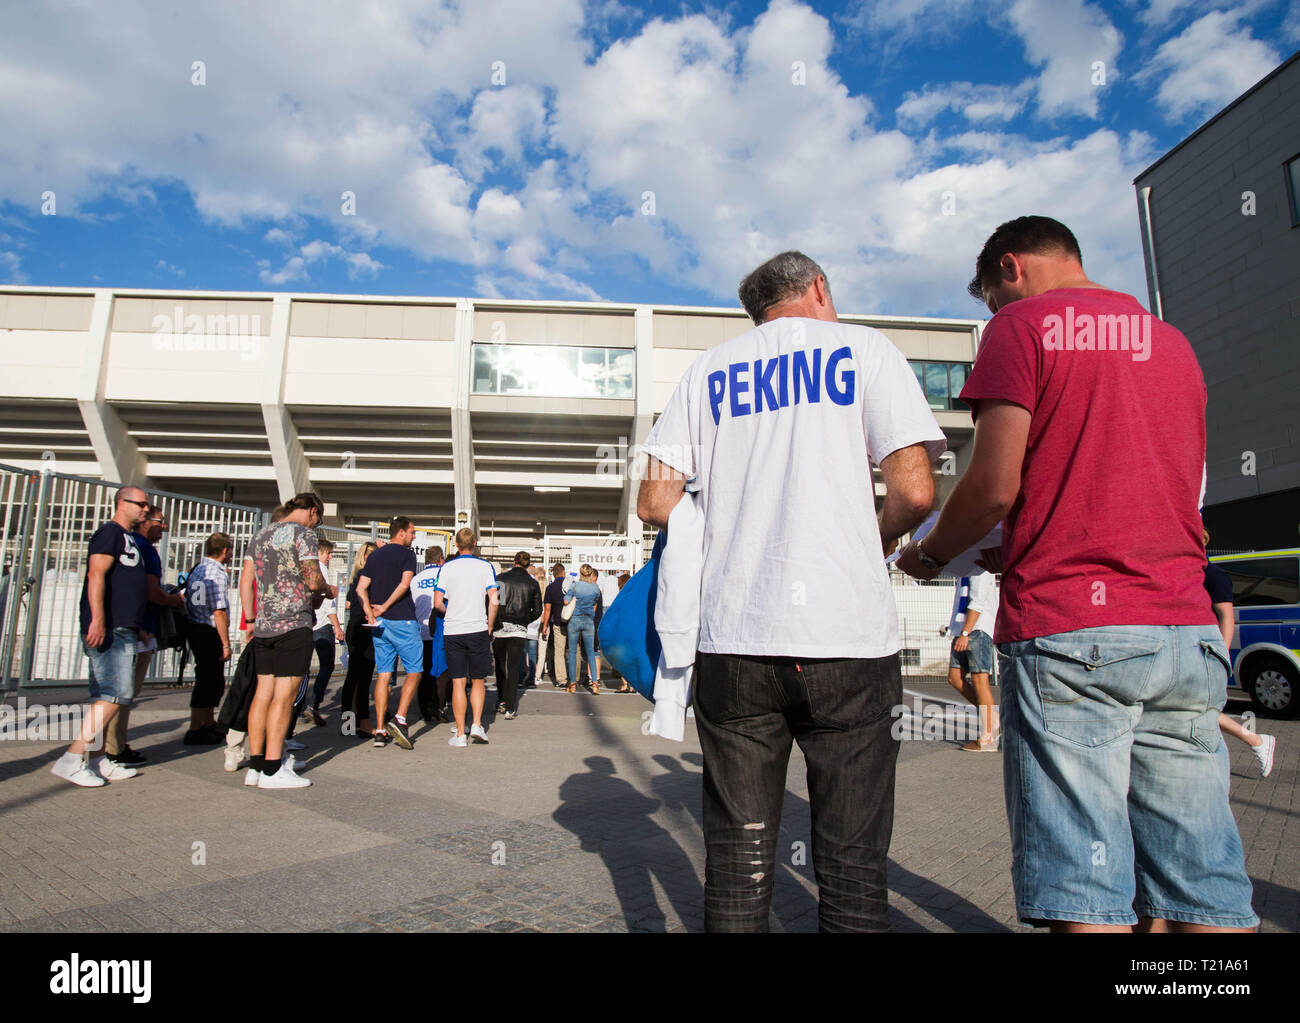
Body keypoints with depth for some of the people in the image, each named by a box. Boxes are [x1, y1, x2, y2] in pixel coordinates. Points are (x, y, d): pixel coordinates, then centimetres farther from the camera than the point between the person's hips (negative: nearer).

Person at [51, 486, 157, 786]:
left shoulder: (128, 539, 24)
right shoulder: (111, 532, -5)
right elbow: (96, 575, -17)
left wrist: (138, 628, 28)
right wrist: (97, 620, -26)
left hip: (123, 630, 10)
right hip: (109, 629, -10)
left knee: (105, 699, 10)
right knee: (117, 695, -15)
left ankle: (97, 761, 14)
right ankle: (71, 759, -12)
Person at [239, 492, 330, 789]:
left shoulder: (260, 536, 17)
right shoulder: (303, 534, -6)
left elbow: (245, 581, 15)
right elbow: (313, 581, -14)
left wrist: (251, 619, 20)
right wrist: (326, 589, 7)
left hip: (263, 626, 8)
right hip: (294, 623, -7)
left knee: (263, 693, 9)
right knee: (284, 695, -4)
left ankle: (255, 765, 13)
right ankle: (272, 769, -2)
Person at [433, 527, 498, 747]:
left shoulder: (447, 568, 1)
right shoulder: (485, 567, 0)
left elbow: (437, 603, -1)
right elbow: (493, 601, -5)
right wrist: (489, 627, 8)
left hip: (452, 631, 0)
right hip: (477, 630, 0)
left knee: (458, 683, 4)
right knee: (478, 681, 13)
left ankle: (460, 734, 6)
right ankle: (477, 725, 2)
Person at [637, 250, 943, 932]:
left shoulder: (709, 370, 13)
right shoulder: (862, 347, 6)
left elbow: (654, 503, 6)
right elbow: (914, 490, -5)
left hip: (733, 640, 3)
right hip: (847, 638, -2)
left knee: (737, 859, 12)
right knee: (851, 861, 9)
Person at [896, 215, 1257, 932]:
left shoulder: (1022, 325, 2)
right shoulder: (1173, 341, 23)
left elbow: (994, 484, -9)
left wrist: (927, 556, 9)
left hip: (1067, 632, -7)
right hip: (1188, 630, 7)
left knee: (1085, 891, -3)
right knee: (1205, 884, 9)